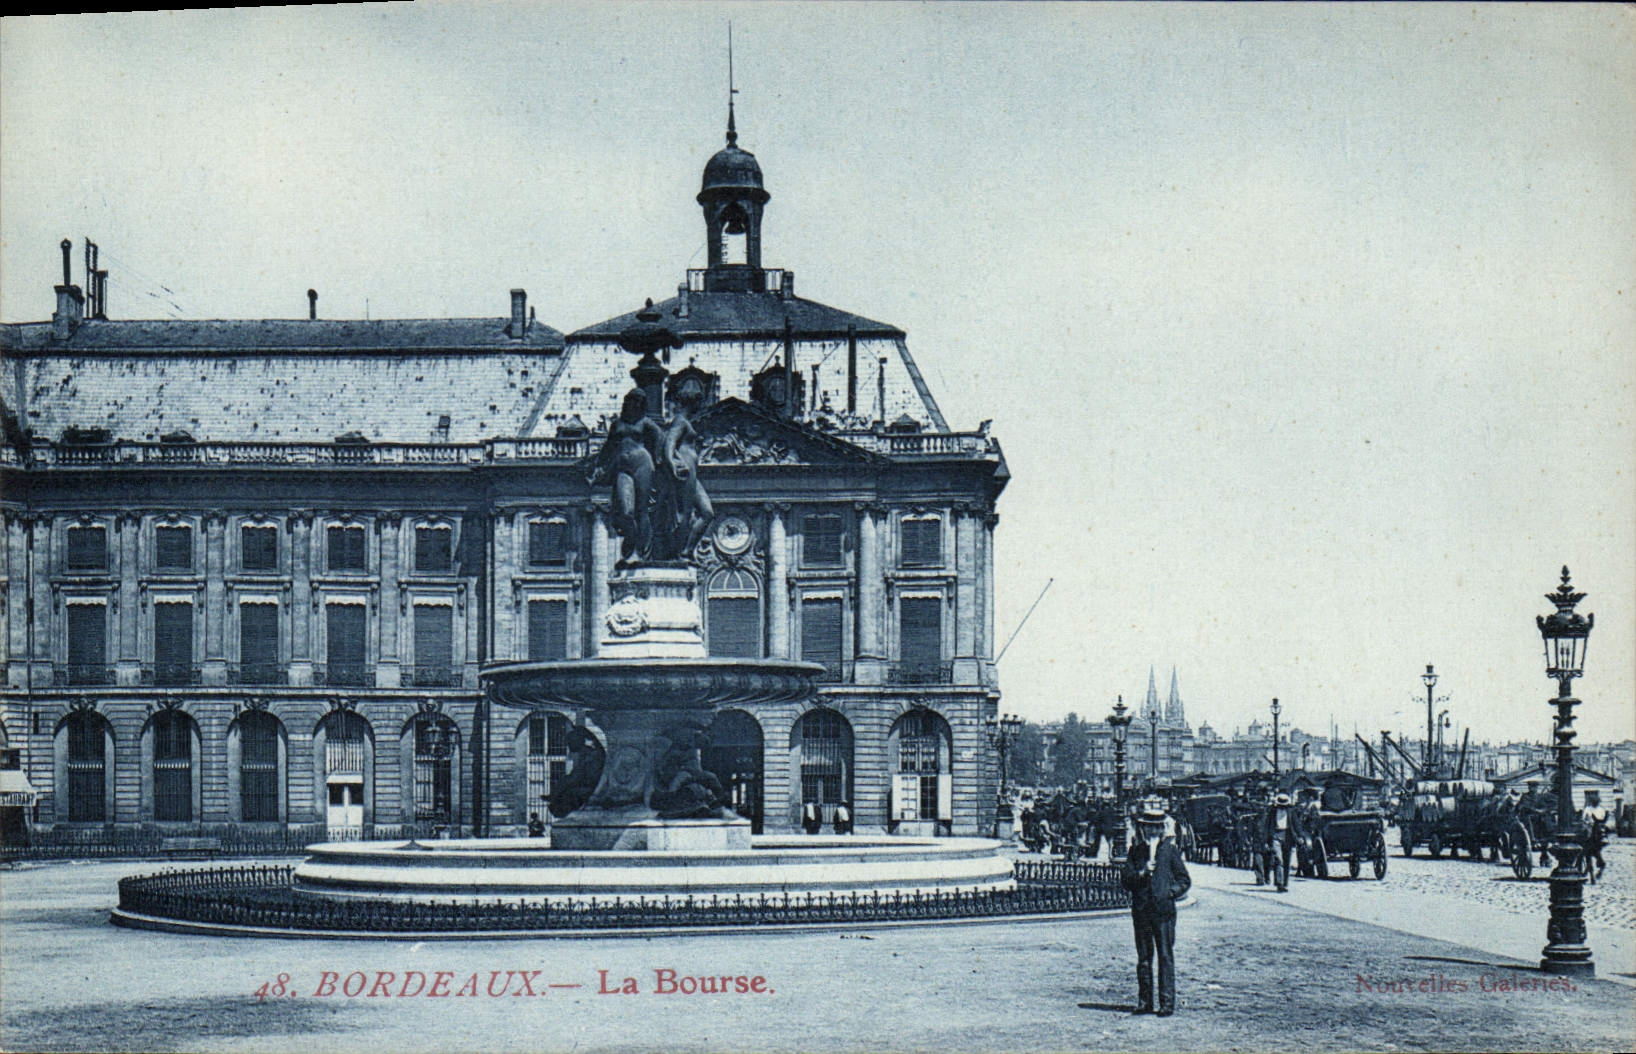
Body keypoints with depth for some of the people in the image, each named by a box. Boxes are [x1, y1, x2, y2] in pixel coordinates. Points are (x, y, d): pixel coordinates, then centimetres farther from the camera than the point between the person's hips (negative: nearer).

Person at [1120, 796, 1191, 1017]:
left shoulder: (1170, 849, 4)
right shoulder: (1135, 851, 10)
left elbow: (1184, 880, 7)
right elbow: (1125, 879, 4)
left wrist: (1171, 891, -10)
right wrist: (1142, 873, -12)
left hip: (1164, 910, -3)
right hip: (1141, 911, 3)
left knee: (1165, 957, -4)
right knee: (1143, 957, 8)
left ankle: (1167, 1003, -2)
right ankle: (1144, 1002, 15)